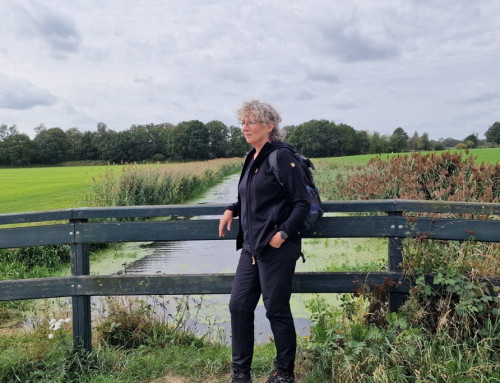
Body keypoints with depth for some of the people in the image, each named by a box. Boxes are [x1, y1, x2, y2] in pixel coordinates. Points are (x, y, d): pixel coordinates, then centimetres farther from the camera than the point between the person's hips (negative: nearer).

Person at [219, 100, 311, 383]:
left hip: (276, 250, -8)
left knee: (277, 310, 4)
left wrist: (284, 233, -22)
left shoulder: (282, 157, -11)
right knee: (239, 306, 10)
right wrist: (232, 209, 10)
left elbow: (303, 202, -13)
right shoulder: (252, 158, 13)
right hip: (251, 248, 8)